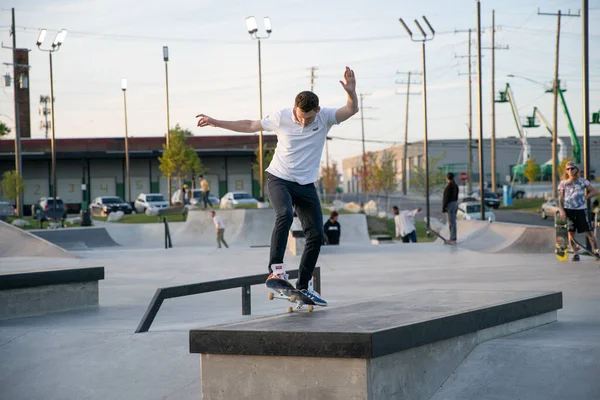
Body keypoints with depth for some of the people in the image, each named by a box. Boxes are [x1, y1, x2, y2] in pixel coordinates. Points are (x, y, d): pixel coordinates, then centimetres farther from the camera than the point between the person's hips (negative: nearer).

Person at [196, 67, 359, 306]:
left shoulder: (325, 117, -7)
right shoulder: (281, 118, -9)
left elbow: (352, 110, -19)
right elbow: (250, 126, 4)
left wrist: (351, 92, -40)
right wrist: (216, 123, 6)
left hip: (306, 185, 3)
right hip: (279, 179, -3)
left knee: (316, 235, -1)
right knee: (285, 215, -33)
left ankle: (303, 286, 10)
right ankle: (275, 269, -34)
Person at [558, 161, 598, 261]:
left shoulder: (582, 181, 4)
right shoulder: (563, 183, 7)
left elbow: (595, 191, 6)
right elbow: (560, 199, 6)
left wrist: (585, 197, -4)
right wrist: (561, 210, -7)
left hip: (581, 209, -1)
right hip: (568, 210, 2)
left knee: (588, 232, -5)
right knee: (571, 232, 0)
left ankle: (595, 251, 5)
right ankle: (575, 254, 8)